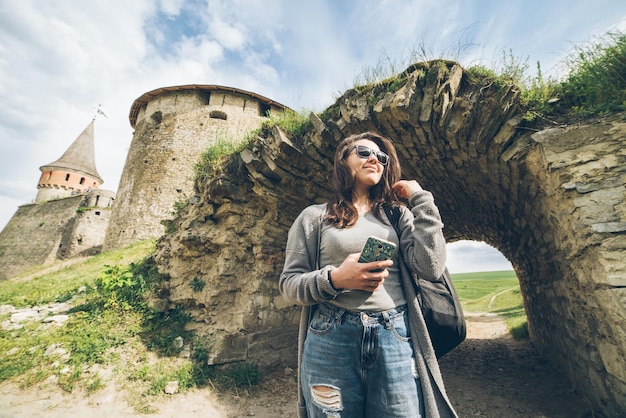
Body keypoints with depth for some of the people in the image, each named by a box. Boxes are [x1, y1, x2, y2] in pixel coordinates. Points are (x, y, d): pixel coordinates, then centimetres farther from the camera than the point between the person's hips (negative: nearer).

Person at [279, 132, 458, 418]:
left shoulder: (397, 214, 9)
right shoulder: (315, 216, 1)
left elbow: (431, 268, -5)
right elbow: (288, 284, 0)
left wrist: (420, 198, -2)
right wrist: (334, 279, -19)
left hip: (395, 340, 2)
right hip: (332, 341, -1)